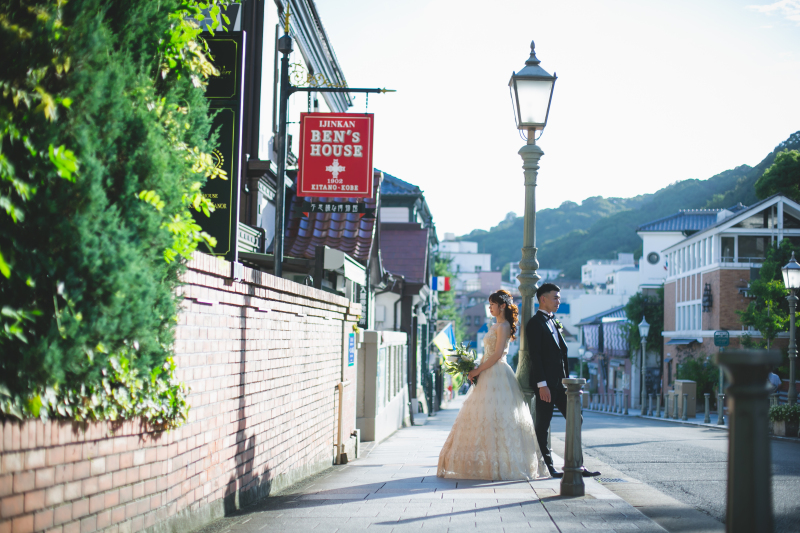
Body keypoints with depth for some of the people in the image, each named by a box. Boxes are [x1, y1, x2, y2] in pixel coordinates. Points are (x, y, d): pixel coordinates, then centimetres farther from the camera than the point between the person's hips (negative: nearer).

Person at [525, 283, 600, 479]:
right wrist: (542, 384, -20)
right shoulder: (535, 323, -8)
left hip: (560, 382, 9)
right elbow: (535, 356, -15)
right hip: (546, 384, -9)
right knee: (543, 425, -1)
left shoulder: (553, 323, 20)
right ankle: (550, 467, 3)